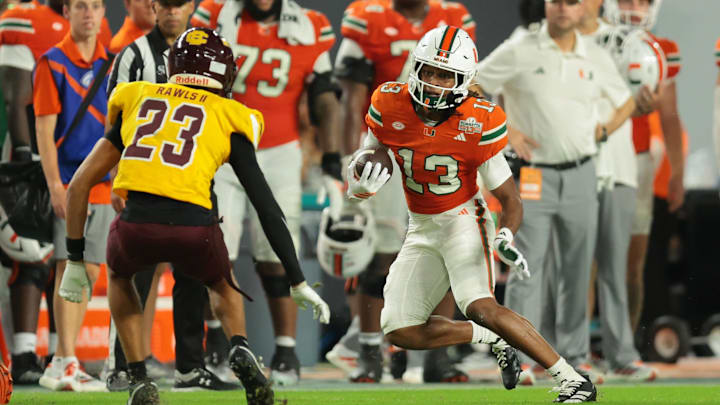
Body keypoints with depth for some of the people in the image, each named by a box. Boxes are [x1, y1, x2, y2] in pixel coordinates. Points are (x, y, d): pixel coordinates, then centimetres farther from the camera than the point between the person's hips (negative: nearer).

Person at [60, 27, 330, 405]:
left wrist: (75, 261, 34)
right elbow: (267, 207, 16)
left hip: (137, 228, 1)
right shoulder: (229, 119, 18)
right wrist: (297, 282, 22)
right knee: (221, 283, 34)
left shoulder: (138, 100, 24)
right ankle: (240, 348, 4)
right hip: (194, 231, -1)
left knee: (119, 275, 37)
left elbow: (80, 186, 25)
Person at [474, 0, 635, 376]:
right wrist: (504, 131, -8)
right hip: (532, 175, -4)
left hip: (581, 174, 4)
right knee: (526, 269, -9)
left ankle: (574, 356, 18)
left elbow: (626, 101, 24)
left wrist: (603, 131, 7)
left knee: (578, 271, 8)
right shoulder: (518, 53, -4)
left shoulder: (597, 58, 8)